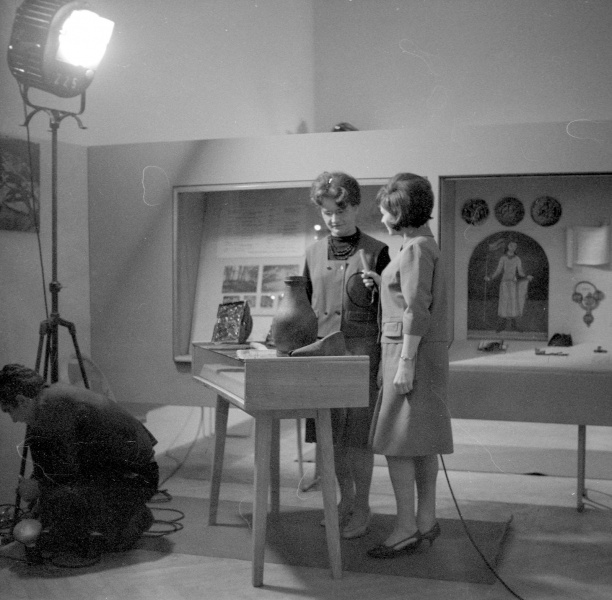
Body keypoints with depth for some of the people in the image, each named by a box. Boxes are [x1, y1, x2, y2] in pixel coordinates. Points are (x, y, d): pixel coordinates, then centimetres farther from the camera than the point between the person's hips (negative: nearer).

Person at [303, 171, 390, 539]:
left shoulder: (376, 253, -3)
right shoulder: (314, 253, 10)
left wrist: (385, 361, -9)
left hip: (361, 350, -4)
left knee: (358, 434, 1)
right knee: (332, 434, 10)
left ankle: (362, 509, 15)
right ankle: (346, 498, 27)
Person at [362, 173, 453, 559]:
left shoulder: (417, 249, -15)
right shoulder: (423, 245, 15)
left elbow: (417, 310, -21)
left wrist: (405, 365, -22)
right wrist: (382, 283, 9)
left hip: (412, 352, -10)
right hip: (419, 352, 10)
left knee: (395, 440, -7)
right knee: (422, 439, 12)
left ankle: (406, 528, -2)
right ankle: (427, 520, 19)